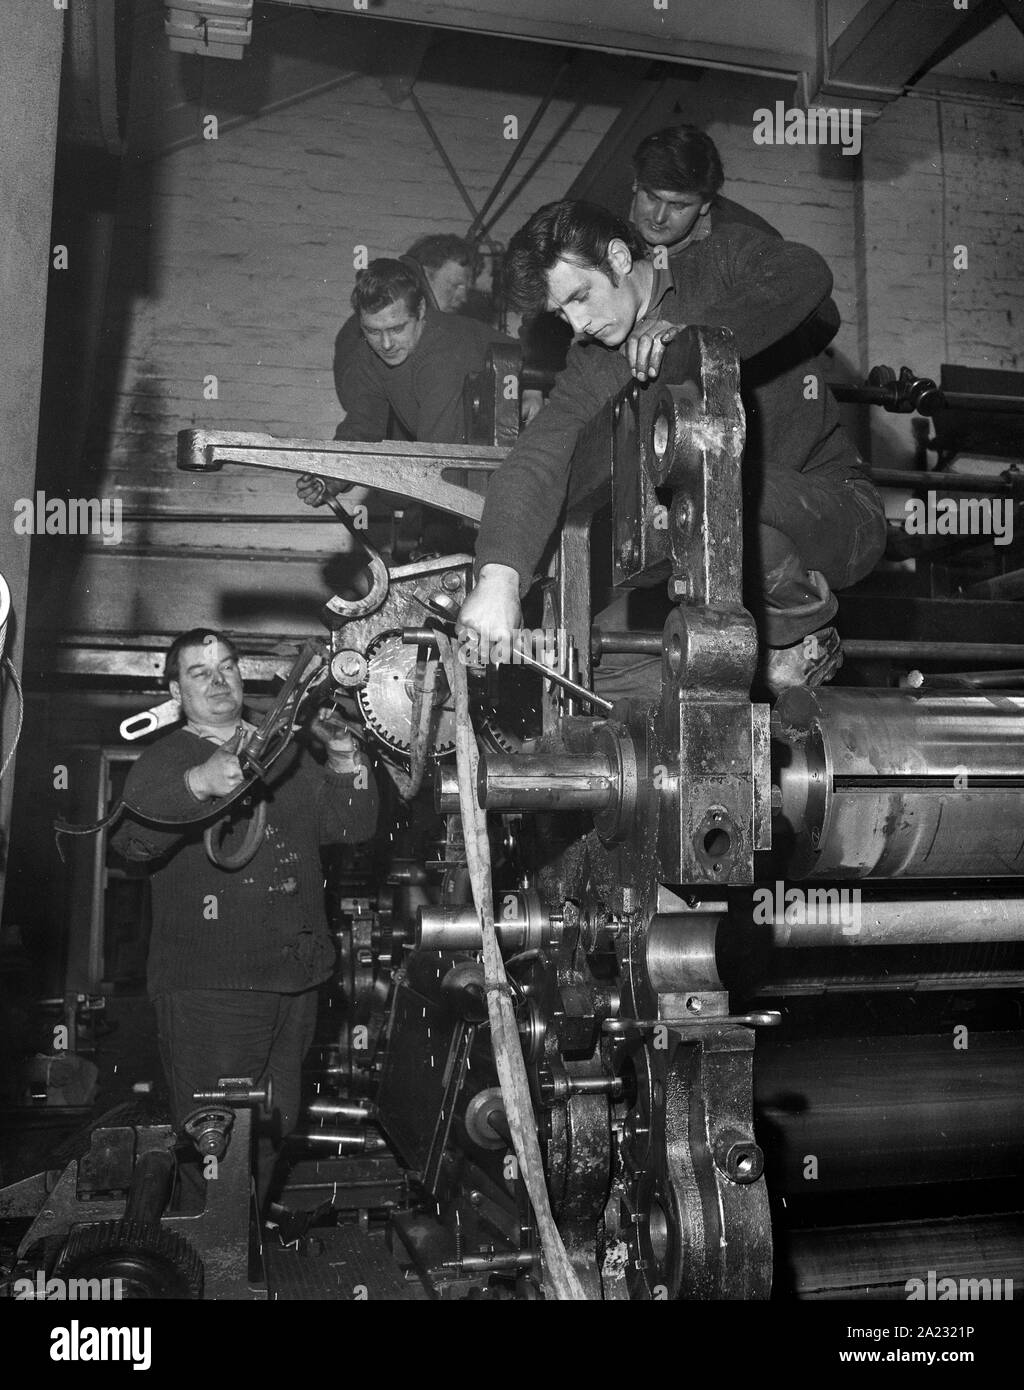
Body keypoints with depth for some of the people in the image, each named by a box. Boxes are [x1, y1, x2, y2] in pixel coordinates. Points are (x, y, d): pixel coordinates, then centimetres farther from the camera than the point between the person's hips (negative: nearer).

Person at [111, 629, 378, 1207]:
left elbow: (353, 827, 12)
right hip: (208, 986, -5)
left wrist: (346, 760, -5)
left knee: (276, 1128, 16)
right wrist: (199, 783, -38)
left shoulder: (288, 754, 15)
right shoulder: (165, 759, 0)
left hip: (294, 979, 5)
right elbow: (135, 839, -20)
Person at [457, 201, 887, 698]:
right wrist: (499, 572, -35)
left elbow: (806, 273, -28)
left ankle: (803, 635, -8)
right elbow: (535, 461, -17)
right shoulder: (590, 371, 0)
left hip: (839, 510, -4)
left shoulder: (722, 265, -6)